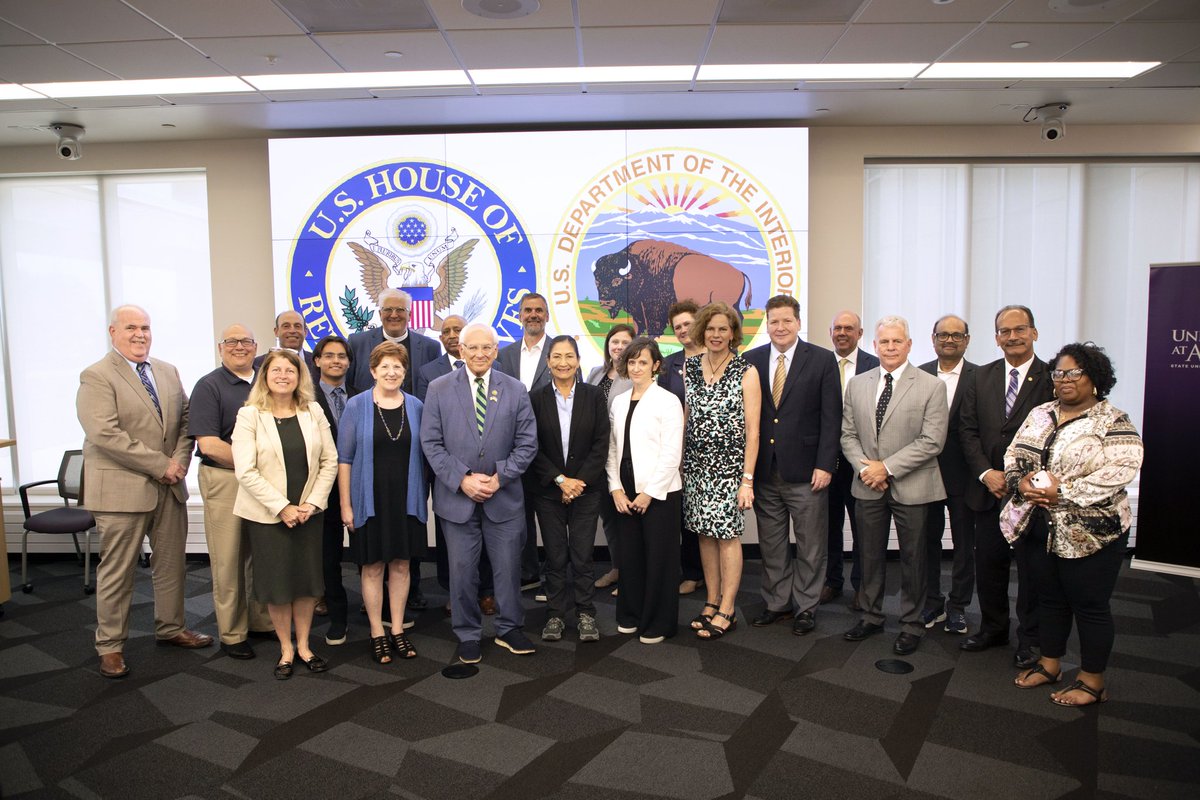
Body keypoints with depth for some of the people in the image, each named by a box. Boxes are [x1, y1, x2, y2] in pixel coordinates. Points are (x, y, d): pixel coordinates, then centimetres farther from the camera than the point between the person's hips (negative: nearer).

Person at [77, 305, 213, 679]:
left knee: (171, 563, 15)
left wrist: (180, 460, -6)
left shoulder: (169, 372, 11)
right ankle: (110, 646, 19)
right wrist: (160, 465, -18)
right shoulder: (97, 377, -9)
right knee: (117, 570, 5)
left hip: (170, 487, 6)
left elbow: (185, 419, 12)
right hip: (122, 489, -6)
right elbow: (105, 433, -19)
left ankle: (171, 628, 32)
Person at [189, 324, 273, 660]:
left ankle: (263, 621, 25)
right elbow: (209, 444, -13)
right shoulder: (209, 386, -4)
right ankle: (232, 634, 14)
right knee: (229, 560, 3)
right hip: (226, 481, -4)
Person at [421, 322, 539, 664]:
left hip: (504, 496, 1)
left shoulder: (515, 390, 2)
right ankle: (468, 635, 24)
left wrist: (500, 477, -11)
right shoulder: (439, 389, -1)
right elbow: (431, 443, -3)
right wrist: (462, 479, -13)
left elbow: (527, 443, 1)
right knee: (462, 569, 7)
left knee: (508, 566, 9)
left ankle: (509, 629, 27)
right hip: (457, 496, -1)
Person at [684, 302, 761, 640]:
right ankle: (712, 602, 22)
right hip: (695, 464, 4)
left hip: (730, 465, -4)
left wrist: (747, 479, -11)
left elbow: (752, 430, -7)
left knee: (728, 534, 0)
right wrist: (678, 461, 6)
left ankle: (727, 611, 11)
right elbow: (684, 416, 12)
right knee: (705, 533, 10)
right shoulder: (689, 367, 7)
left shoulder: (746, 372, -5)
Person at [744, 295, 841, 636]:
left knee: (810, 545, 8)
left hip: (805, 470, -2)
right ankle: (776, 603, 27)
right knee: (771, 544, 13)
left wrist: (824, 465, -11)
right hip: (764, 470, 3)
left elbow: (831, 416, -4)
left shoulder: (822, 360, -2)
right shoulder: (752, 361, 5)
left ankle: (806, 607, 23)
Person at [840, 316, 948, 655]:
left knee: (912, 558, 8)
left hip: (911, 487, -3)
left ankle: (911, 624, 24)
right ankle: (871, 616, 30)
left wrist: (887, 467, -16)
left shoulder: (931, 387, -6)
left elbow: (932, 441, -12)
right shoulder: (857, 384, 7)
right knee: (870, 555, 14)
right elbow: (848, 434, 8)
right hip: (868, 487, 3)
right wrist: (864, 467, -9)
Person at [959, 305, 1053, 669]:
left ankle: (1029, 638, 24)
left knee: (1031, 567, 8)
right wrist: (986, 473, -7)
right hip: (989, 489, 4)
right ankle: (992, 628, 31)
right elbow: (968, 430, 5)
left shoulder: (1053, 379, -5)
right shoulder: (980, 378, 7)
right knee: (988, 563, 13)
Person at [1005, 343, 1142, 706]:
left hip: (1090, 532, -6)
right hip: (1042, 527, 6)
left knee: (1090, 605, 6)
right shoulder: (1040, 414, 10)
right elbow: (1015, 454, 9)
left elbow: (1119, 471, -20)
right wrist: (1022, 482, -11)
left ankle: (1092, 682, 21)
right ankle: (1049, 664, 33)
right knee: (1050, 598, 18)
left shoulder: (1113, 423, -9)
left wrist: (1062, 491, -23)